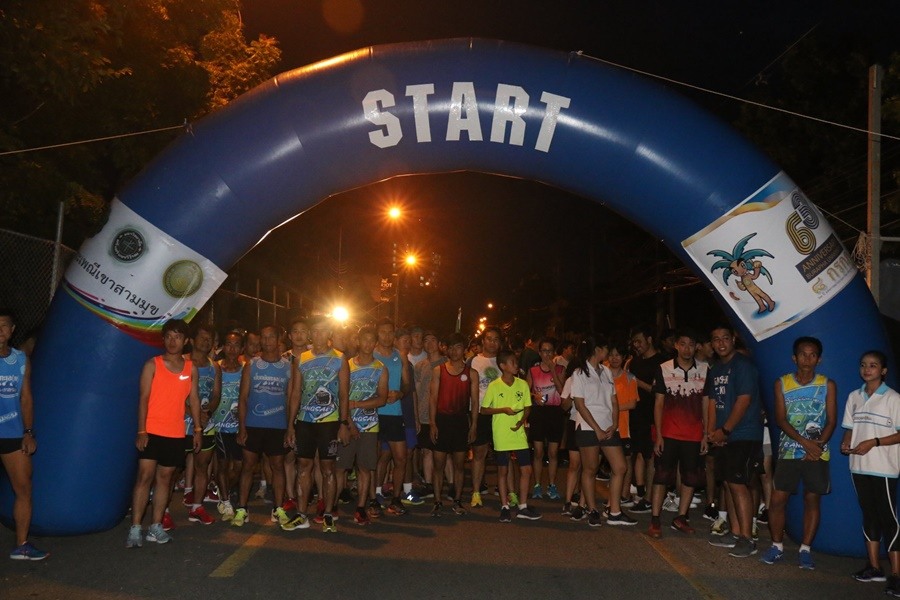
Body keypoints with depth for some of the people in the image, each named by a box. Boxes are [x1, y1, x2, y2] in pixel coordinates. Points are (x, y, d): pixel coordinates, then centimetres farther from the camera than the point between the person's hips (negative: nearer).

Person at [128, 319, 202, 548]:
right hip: (151, 431, -3)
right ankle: (135, 528, -1)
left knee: (165, 478, 8)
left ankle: (155, 527, 15)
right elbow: (143, 398, -6)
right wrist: (141, 431, -12)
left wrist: (198, 429, 6)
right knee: (145, 476, -7)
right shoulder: (152, 365, -3)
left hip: (176, 433, 3)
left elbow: (194, 399, 11)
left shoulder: (191, 368, 7)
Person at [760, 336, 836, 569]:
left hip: (817, 453, 0)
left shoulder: (827, 385, 3)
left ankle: (805, 550, 16)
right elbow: (781, 419, -3)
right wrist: (804, 442, -16)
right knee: (777, 499, -2)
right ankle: (777, 546, 15)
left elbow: (831, 421, 0)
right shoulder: (782, 383, 3)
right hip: (789, 451, 0)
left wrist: (818, 445, -15)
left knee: (812, 500, 5)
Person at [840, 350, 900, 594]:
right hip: (859, 466, 6)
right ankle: (874, 567, 20)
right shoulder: (854, 397, 10)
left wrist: (874, 442, -18)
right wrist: (846, 443, -4)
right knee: (869, 514, 12)